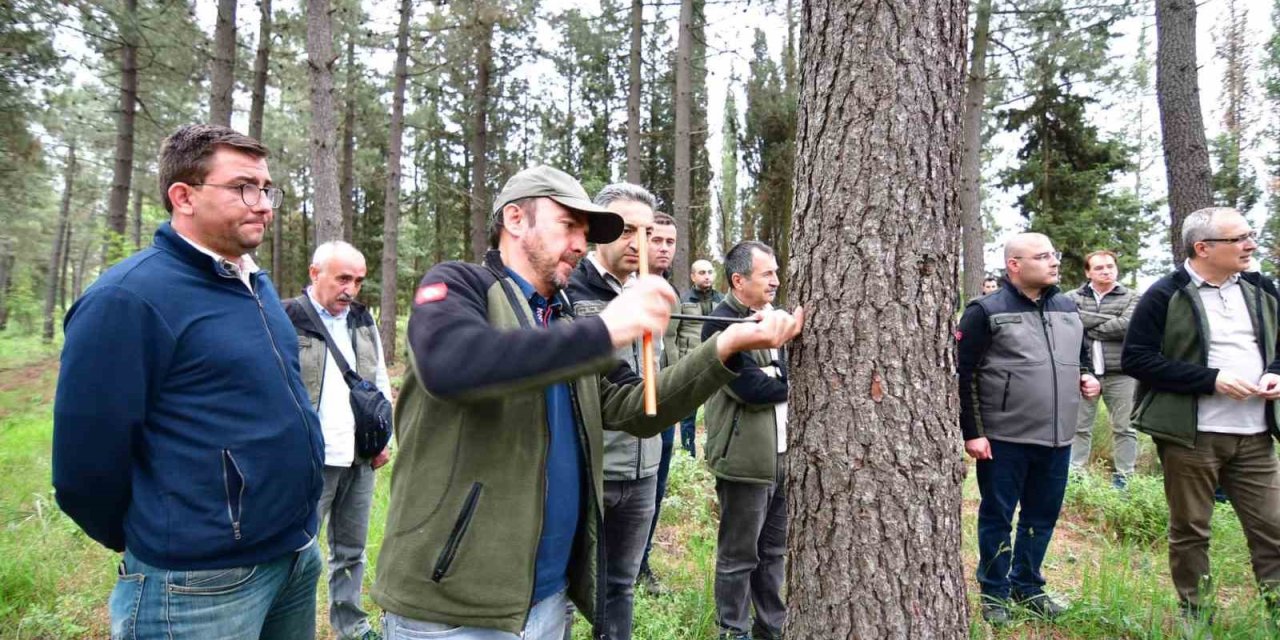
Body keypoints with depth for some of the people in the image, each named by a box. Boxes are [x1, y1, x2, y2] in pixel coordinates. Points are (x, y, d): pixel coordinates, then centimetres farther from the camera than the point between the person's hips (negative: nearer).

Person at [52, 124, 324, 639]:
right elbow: (88, 466, -15)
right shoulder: (129, 297, -16)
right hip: (204, 584, -7)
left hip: (299, 552, 8)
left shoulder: (258, 284, 9)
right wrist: (157, 542, 1)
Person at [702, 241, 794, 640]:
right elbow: (750, 386, -22)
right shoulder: (722, 325, -14)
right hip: (746, 457, -7)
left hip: (784, 453, 7)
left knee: (774, 550, 19)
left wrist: (775, 376, -10)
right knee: (739, 554, 8)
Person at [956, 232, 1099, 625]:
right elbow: (963, 375, -10)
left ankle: (1027, 586, 33)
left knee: (1042, 517, 15)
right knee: (997, 517, 7)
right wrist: (972, 432, -12)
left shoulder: (1067, 308, 11)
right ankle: (995, 594, 22)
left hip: (1057, 438, 6)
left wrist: (1087, 377, 4)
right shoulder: (986, 311, -9)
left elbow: (1081, 356, 27)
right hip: (1003, 439, -6)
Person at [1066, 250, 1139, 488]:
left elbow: (1127, 326, -13)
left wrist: (1089, 327, -7)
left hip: (1119, 373, 0)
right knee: (1079, 427, 6)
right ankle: (1076, 474, 14)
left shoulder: (1131, 298, 5)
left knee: (1124, 428, 7)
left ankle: (1124, 476, 16)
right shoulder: (1073, 297, 7)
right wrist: (1110, 320, -13)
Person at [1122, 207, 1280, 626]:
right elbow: (1135, 359, -14)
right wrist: (1211, 379, -18)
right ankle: (1194, 615, 23)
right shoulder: (1165, 296, -9)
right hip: (1191, 435, -5)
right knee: (1189, 530, 8)